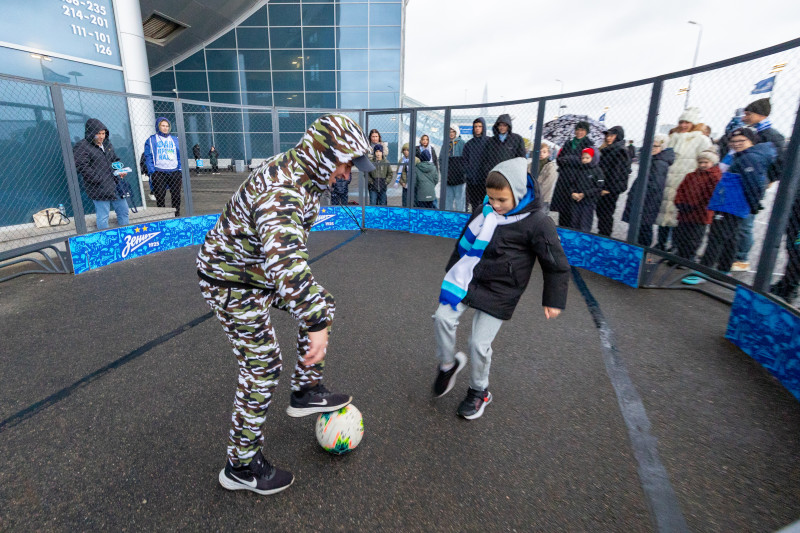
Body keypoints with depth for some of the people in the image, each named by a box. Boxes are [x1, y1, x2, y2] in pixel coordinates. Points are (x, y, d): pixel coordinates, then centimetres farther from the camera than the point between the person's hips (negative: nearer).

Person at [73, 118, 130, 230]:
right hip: (99, 189, -8)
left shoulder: (107, 143, 14)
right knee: (103, 217, -3)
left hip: (115, 185, 8)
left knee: (123, 210, 14)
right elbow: (82, 167, -16)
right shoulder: (82, 146, -10)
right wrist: (100, 180, -20)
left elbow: (115, 159, 25)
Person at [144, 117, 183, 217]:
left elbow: (180, 155, 15)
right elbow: (148, 157, 3)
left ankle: (177, 216, 13)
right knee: (160, 197, -2)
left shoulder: (175, 140, 16)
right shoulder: (151, 140, 7)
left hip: (174, 172, 2)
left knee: (176, 196, 3)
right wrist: (152, 172, -8)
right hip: (159, 173, -2)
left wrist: (180, 169, 3)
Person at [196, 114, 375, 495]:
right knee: (262, 367, -2)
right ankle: (241, 466, 18)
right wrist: (316, 324, -47)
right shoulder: (282, 191, -32)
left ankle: (305, 393, 25)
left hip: (259, 269, 9)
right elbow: (285, 262, -45)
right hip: (232, 282, -9)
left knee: (319, 305, 11)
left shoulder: (298, 170, 1)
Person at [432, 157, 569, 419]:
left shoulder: (538, 222, -15)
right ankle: (448, 364, 23)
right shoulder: (484, 211, 0)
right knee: (443, 317, -6)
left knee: (479, 344, -2)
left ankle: (479, 392, 27)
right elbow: (464, 243, 14)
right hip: (468, 279, 5)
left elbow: (557, 266, -6)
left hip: (499, 292, -5)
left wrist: (554, 300, -3)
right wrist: (451, 273, 21)